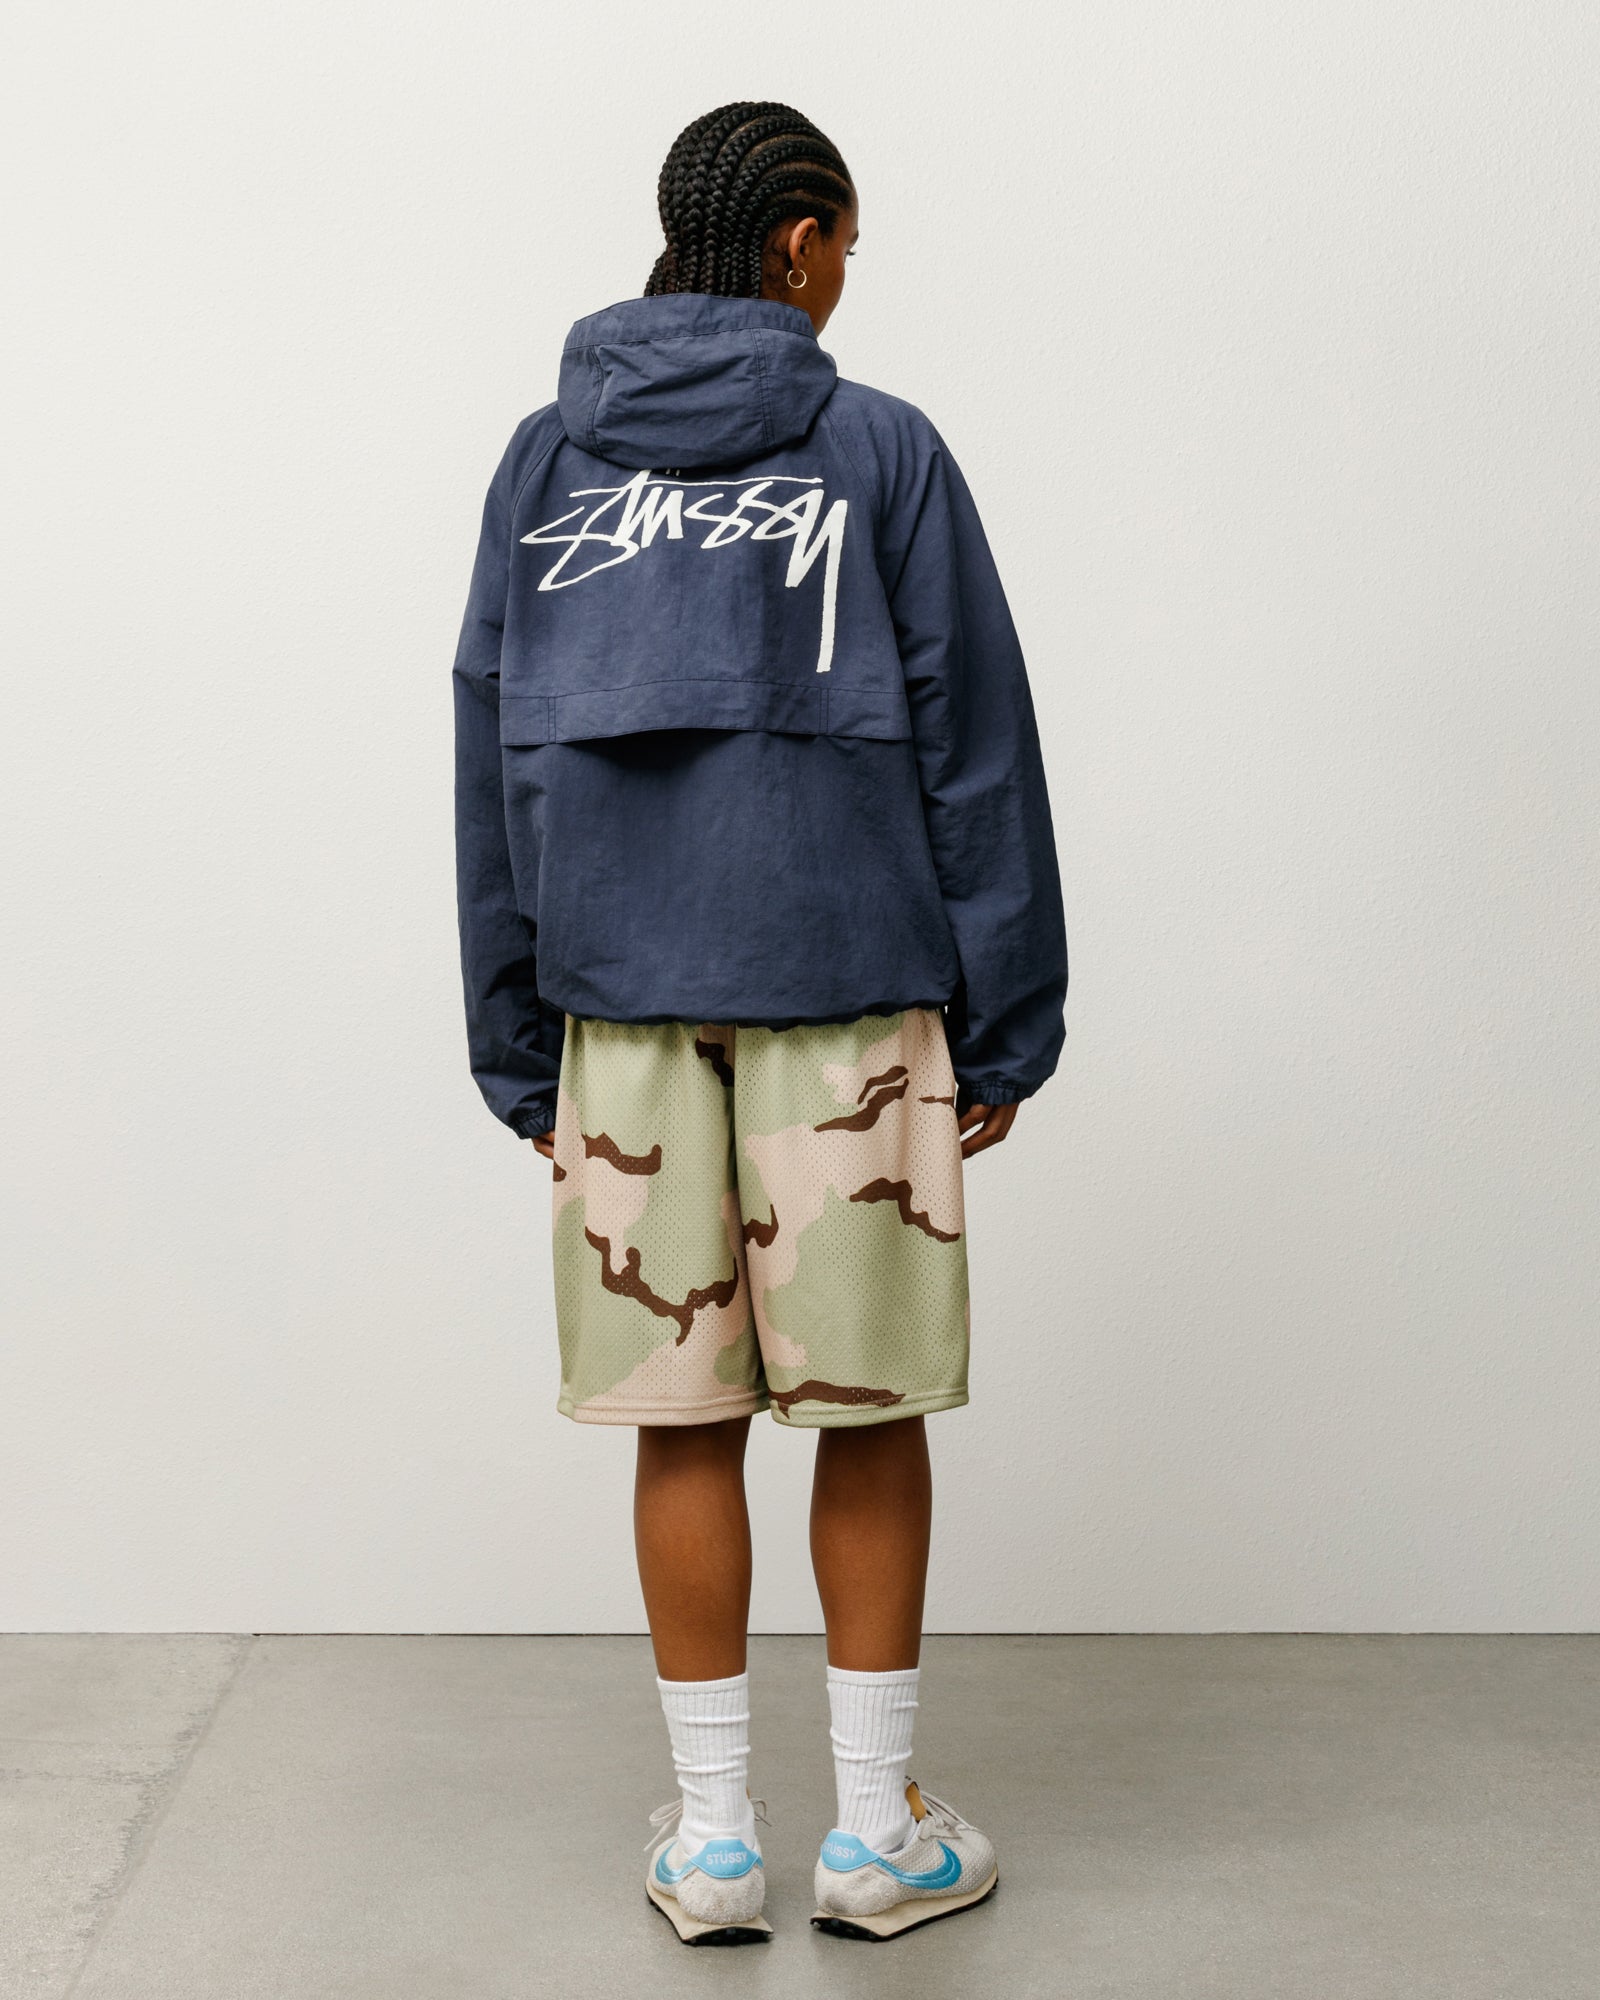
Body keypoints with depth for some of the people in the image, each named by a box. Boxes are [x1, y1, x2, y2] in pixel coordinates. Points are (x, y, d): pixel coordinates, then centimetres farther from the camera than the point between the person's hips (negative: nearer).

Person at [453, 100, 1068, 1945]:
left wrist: (516, 1048, 13)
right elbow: (975, 746, -1)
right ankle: (877, 1831, 17)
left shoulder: (543, 461, 9)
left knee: (683, 1422, 7)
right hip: (849, 995, -2)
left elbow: (489, 767, 9)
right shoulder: (881, 450, 0)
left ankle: (711, 1837, 16)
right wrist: (1005, 1028, 5)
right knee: (869, 1414, 7)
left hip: (625, 1006, 3)